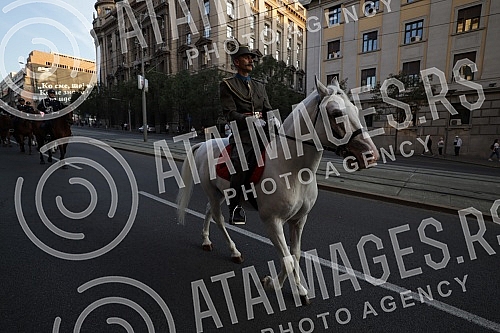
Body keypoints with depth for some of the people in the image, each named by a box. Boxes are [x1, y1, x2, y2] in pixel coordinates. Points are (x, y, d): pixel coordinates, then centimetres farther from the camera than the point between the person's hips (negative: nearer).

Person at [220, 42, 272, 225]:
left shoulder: (259, 85, 26)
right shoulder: (227, 85, 9)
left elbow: (268, 110, 21)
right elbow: (230, 113, -5)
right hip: (242, 134, -5)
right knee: (240, 165, -28)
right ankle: (235, 207, -11)